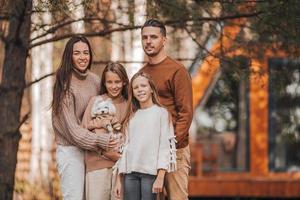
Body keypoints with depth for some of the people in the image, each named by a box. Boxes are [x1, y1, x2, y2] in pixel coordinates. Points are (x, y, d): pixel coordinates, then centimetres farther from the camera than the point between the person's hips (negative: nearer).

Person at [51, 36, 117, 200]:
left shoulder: (95, 81, 7)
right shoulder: (65, 84, -11)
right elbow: (71, 128, -14)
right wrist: (101, 141, -19)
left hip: (92, 150, 6)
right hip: (70, 149, -6)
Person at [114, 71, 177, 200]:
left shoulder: (161, 113, 3)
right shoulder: (131, 117, 17)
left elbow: (165, 145, -3)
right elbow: (126, 146, 15)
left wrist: (160, 177, -13)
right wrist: (119, 179, 10)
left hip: (150, 172, -4)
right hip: (130, 172, 4)